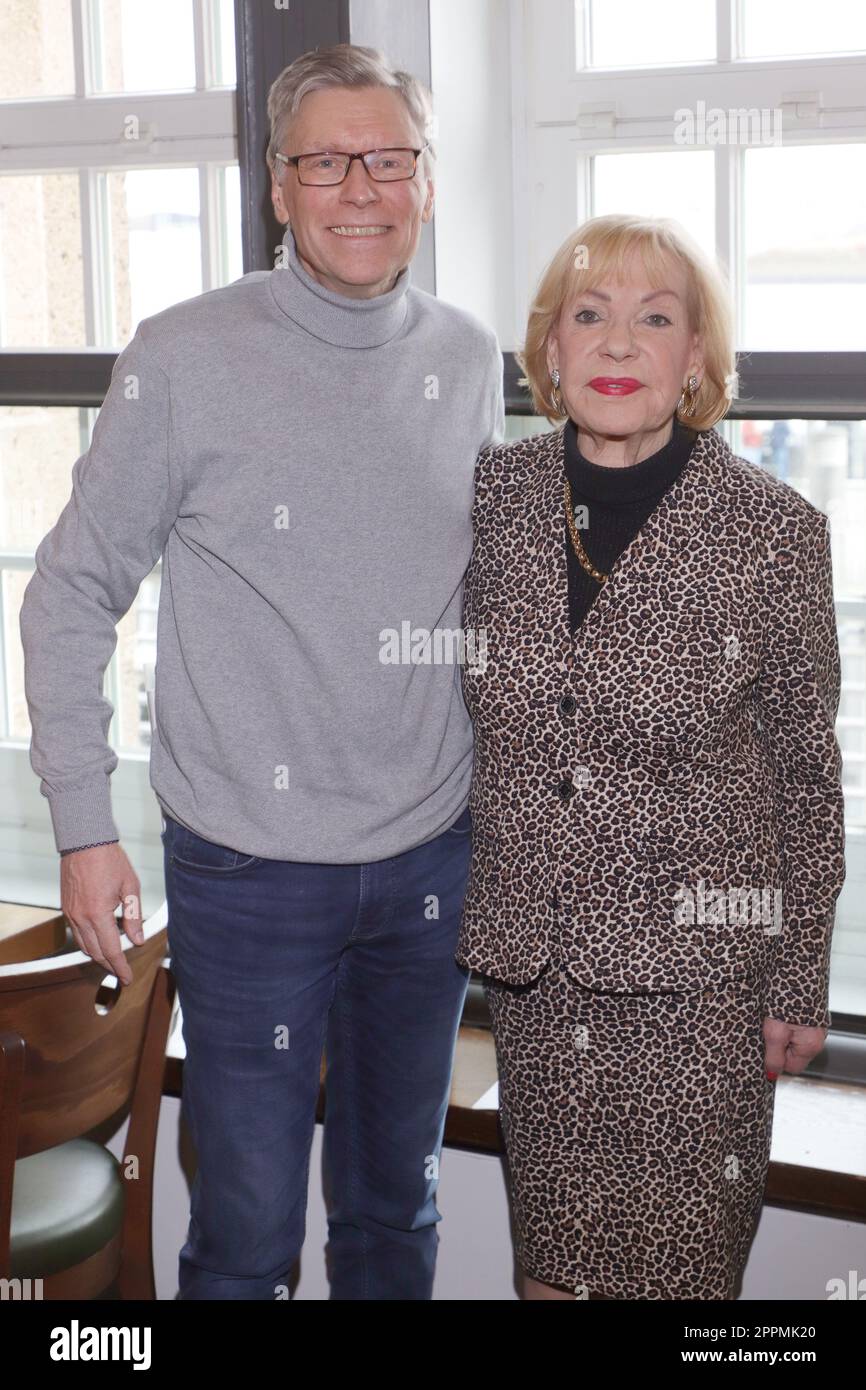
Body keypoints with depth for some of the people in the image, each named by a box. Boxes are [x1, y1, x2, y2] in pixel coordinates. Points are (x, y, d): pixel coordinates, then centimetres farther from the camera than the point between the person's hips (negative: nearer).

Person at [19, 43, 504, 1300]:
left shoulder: (470, 360, 3)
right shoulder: (185, 359, -10)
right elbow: (71, 597, -4)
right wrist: (83, 827, -7)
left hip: (432, 860, 4)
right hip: (251, 868, -3)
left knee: (397, 1201, 19)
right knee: (249, 1223, 7)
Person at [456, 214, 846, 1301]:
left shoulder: (772, 529, -10)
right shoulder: (492, 495, -1)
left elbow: (805, 771, -4)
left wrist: (801, 979, -2)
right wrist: (457, 903, 10)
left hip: (696, 963, -3)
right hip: (530, 948, 3)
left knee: (683, 1250, 7)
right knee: (550, 1243, 15)